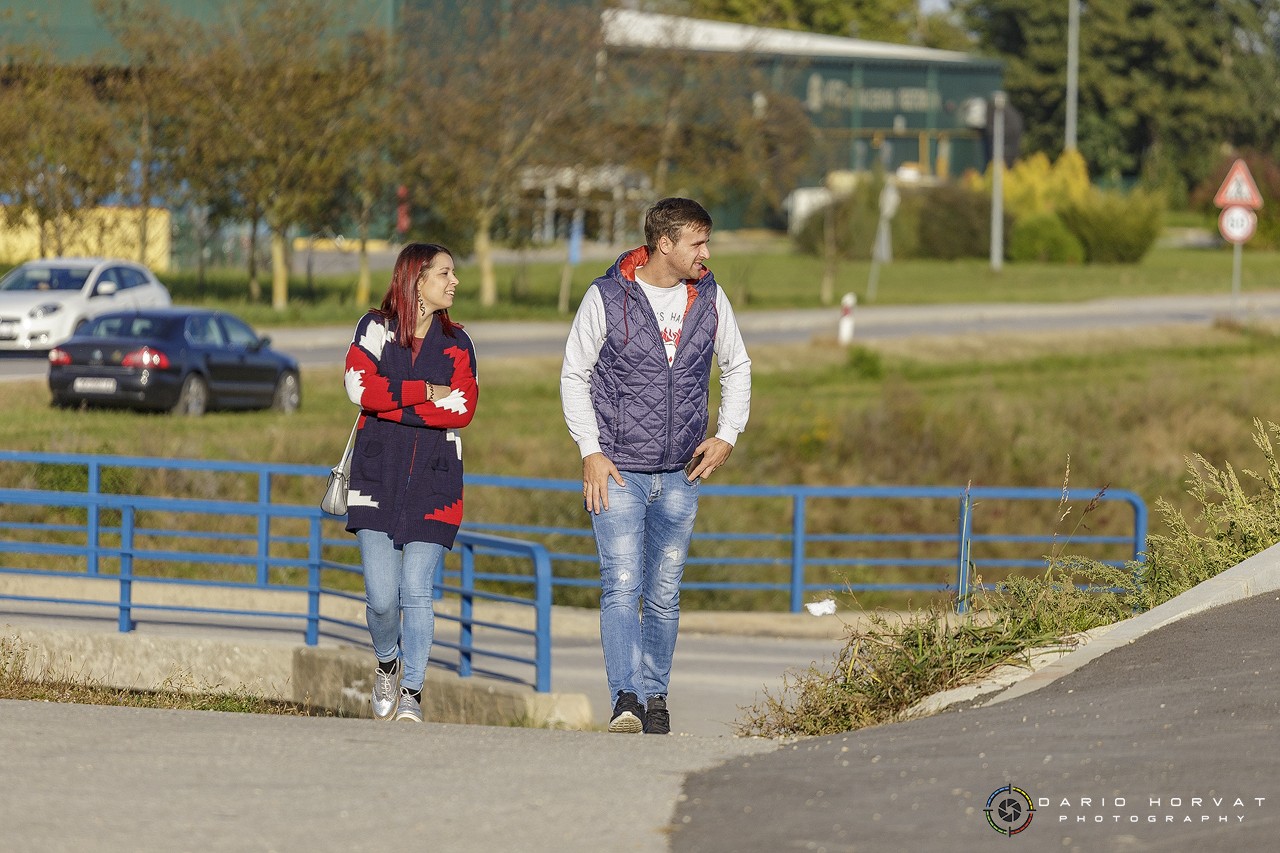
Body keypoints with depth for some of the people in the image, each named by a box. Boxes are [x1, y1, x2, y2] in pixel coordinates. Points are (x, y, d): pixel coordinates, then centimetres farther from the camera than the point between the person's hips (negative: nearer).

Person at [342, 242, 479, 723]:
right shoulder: (375, 328, 8)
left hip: (433, 482, 1)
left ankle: (412, 693, 0)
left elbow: (462, 409, -5)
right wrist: (425, 392, -9)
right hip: (377, 477, -1)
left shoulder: (456, 344, 11)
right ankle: (387, 664, 22)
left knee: (416, 591, -7)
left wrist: (393, 407, -10)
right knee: (381, 596, -6)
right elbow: (360, 385, -10)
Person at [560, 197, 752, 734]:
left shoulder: (709, 299, 4)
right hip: (617, 470, -4)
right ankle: (626, 699, -20)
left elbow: (736, 367, 18)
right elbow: (574, 376, 0)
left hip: (679, 475, 4)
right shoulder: (607, 297, -6)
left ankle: (655, 697, 19)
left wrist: (726, 435, 5)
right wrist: (591, 452, -8)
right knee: (622, 586, -14)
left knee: (664, 595, 8)